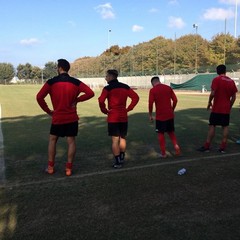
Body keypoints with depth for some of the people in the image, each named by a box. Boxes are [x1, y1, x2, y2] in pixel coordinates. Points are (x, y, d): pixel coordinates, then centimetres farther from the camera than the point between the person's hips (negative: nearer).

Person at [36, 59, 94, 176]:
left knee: (52, 140, 16)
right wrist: (77, 99, 0)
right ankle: (69, 168, 10)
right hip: (72, 118, 1)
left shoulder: (51, 82, -6)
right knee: (71, 141, 8)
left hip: (57, 118, -1)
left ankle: (50, 167, 18)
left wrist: (48, 111, 0)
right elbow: (90, 93, -8)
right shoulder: (75, 82, -2)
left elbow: (39, 97, -11)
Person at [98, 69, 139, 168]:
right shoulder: (125, 87, 7)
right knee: (122, 138, 18)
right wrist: (128, 108, 5)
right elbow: (136, 97, 4)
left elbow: (101, 101, -22)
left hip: (113, 118, -5)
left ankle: (117, 162, 6)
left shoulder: (108, 88, -8)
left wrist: (105, 110, -7)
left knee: (115, 140, 1)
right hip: (124, 117, 5)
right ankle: (122, 158, 27)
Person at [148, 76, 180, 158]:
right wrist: (172, 110, 16)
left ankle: (163, 153, 11)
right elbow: (175, 100, 4)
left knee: (161, 134, 8)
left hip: (160, 116, -4)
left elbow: (150, 103, -12)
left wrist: (150, 115, -1)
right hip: (170, 115, 4)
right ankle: (176, 146, 0)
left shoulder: (153, 90, -6)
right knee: (171, 132, 18)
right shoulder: (168, 88, 6)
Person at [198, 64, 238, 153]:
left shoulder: (216, 79, -9)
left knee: (212, 126, 1)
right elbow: (234, 97, 7)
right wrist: (229, 106, 18)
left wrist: (209, 102, -1)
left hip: (216, 108, -4)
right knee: (225, 127, 7)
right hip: (226, 109, 4)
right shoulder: (231, 81, 6)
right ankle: (222, 147, 9)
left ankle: (207, 146, 3)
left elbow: (213, 93, -17)